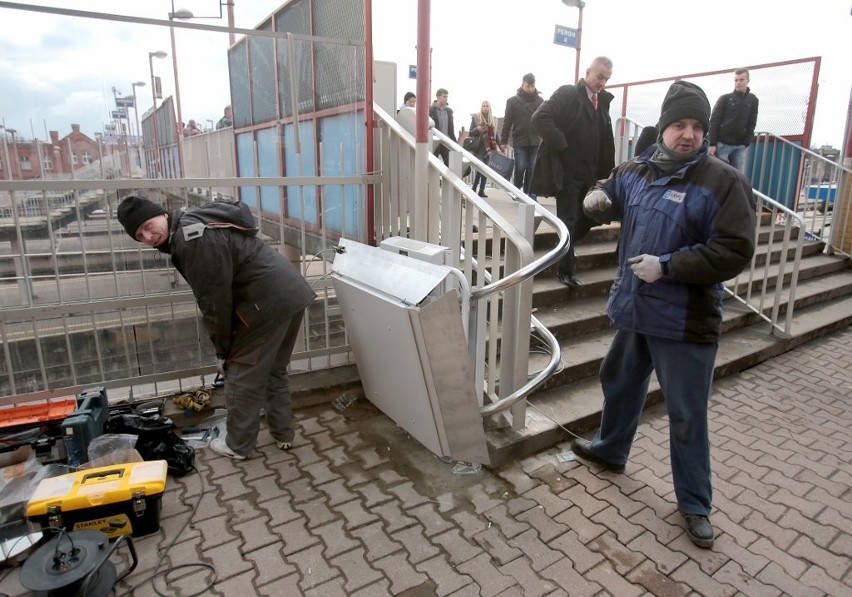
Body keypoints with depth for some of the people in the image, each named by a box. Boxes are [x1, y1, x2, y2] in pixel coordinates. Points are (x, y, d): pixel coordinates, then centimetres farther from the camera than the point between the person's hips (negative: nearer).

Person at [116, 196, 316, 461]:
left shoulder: (192, 239, -15)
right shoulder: (194, 224, 17)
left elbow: (215, 301, -13)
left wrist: (222, 350, 0)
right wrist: (226, 346, 17)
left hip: (269, 302, -10)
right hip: (293, 293, 10)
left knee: (242, 375, 7)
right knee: (274, 370, 23)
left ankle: (237, 445, 25)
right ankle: (283, 434, 36)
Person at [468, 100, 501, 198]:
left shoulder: (494, 120, 12)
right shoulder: (476, 118, 4)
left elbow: (496, 134, 14)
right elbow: (471, 133, 3)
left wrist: (499, 146, 4)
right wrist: (477, 130, -18)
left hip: (490, 148, 4)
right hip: (479, 148, -3)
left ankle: (482, 190, 6)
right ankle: (474, 189, -1)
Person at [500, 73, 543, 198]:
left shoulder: (540, 101, 7)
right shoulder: (513, 101, 1)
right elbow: (507, 122, 0)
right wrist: (504, 141, -3)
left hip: (535, 141, 2)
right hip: (519, 141, -2)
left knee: (532, 168, 2)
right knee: (520, 167, -5)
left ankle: (528, 192, 12)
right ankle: (517, 189, 18)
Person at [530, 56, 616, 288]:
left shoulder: (602, 101, 13)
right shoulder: (567, 93, -7)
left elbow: (604, 139, 16)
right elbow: (539, 118, -20)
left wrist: (606, 171, 3)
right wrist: (561, 146, -17)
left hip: (590, 173, 7)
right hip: (568, 171, -7)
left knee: (589, 217, 13)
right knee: (568, 221, 0)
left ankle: (566, 249, 38)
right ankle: (565, 269, 14)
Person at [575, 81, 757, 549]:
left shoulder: (723, 182, -13)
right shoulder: (637, 171, 5)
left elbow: (734, 251, -19)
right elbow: (611, 192, 25)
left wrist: (668, 266, -26)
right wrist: (597, 198, 1)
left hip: (684, 322, -6)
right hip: (635, 311, 6)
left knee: (686, 416, 5)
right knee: (620, 384, 24)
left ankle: (695, 505, 25)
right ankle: (610, 449, 50)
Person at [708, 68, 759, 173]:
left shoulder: (753, 100, 11)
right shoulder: (724, 99, 3)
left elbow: (751, 124, 10)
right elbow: (714, 121, -2)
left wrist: (746, 143, -2)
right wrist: (712, 143, -11)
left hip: (740, 146, 3)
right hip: (722, 144, -3)